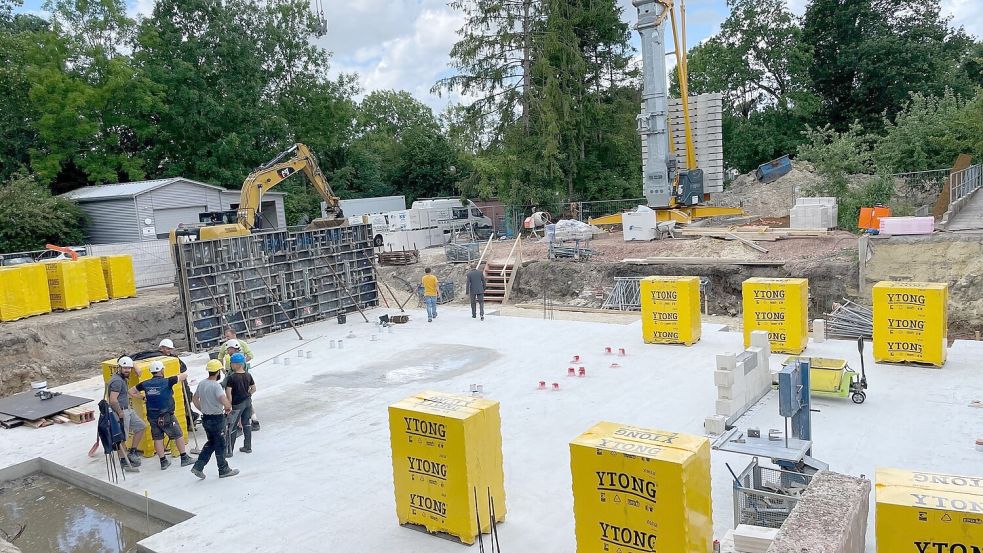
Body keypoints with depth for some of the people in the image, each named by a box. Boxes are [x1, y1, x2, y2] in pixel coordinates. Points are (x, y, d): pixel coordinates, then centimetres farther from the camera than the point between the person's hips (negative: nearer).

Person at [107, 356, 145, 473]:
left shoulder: (123, 377, 7)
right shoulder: (117, 381, -22)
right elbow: (113, 400, -28)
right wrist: (120, 413, -20)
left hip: (127, 410, 10)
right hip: (120, 412, -10)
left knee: (141, 426, 14)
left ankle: (132, 452, 21)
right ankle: (123, 461, 13)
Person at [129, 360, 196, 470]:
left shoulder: (145, 384, -1)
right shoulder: (167, 382, -15)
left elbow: (131, 391, 10)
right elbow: (184, 375, -8)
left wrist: (143, 397, 15)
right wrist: (184, 375, 15)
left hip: (152, 417, 5)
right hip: (166, 416, -5)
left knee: (157, 438, 13)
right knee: (178, 435, 10)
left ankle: (163, 461, 19)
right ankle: (184, 458, 17)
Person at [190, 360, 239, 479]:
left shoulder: (201, 383, 3)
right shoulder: (216, 386, -23)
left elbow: (195, 399, 15)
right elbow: (225, 402, -33)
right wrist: (228, 408, -12)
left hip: (206, 419, 8)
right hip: (217, 419, -8)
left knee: (211, 443, 22)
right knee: (220, 446, 7)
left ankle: (198, 466, 17)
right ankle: (224, 470, 20)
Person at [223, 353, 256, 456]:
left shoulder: (231, 377, -16)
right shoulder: (248, 375, 1)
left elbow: (228, 392, -19)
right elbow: (254, 389, 8)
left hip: (237, 404, -6)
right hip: (248, 402, 6)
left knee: (232, 427, 2)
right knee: (246, 423, 17)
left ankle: (229, 450, 5)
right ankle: (248, 447, 24)